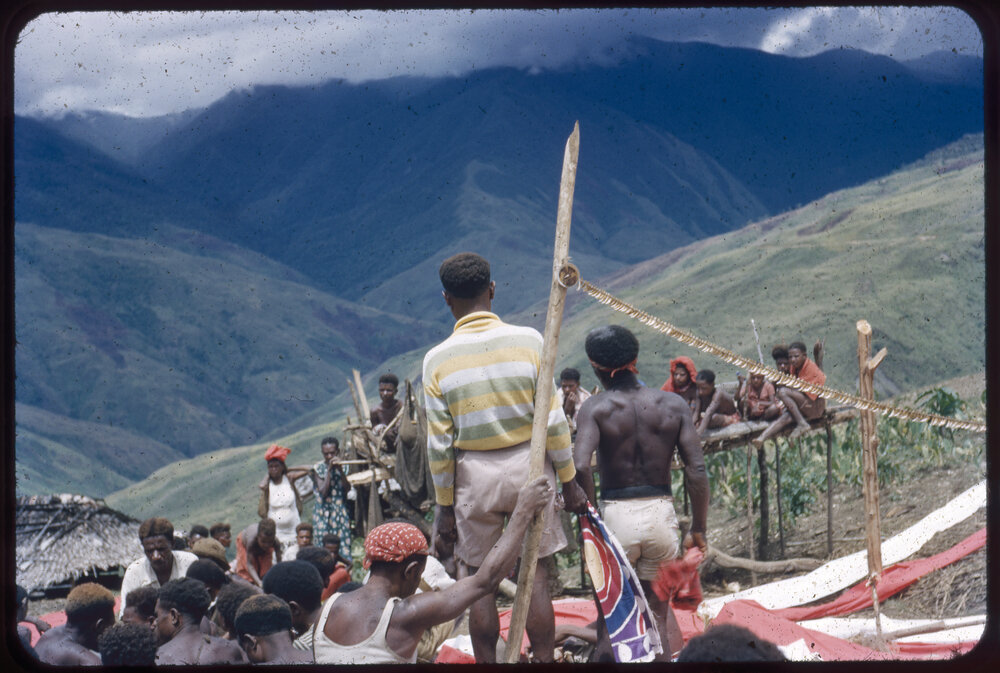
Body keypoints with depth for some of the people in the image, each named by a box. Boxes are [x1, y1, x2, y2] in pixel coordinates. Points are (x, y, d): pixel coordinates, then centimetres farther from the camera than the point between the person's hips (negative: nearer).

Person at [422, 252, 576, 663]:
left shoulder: (437, 359, -6)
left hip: (473, 474, 0)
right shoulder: (528, 341, -7)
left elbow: (439, 444, -3)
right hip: (528, 463, 0)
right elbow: (554, 421, -7)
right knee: (536, 575, 8)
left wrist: (444, 509, 4)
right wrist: (569, 480, 3)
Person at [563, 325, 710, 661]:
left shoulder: (597, 408, -6)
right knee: (657, 605, 16)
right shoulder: (672, 404, 2)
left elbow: (580, 466, -21)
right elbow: (697, 470, -4)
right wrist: (698, 529, 3)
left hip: (616, 514, -2)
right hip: (661, 513, 2)